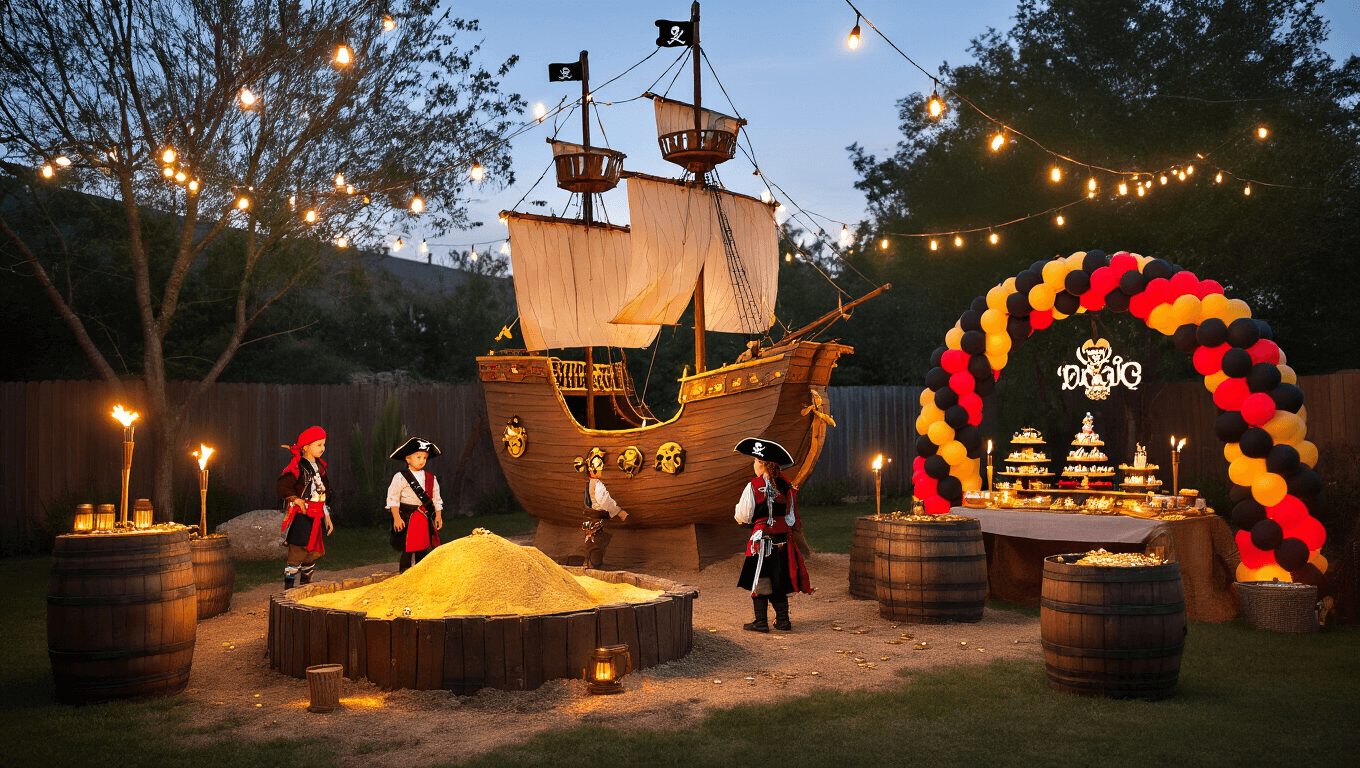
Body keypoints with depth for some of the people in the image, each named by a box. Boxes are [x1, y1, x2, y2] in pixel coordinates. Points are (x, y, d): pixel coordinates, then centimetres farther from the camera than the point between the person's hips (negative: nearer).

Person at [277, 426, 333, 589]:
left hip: (316, 518, 8)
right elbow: (281, 487, -21)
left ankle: (306, 587, 28)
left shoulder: (319, 466, 14)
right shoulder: (298, 467, -12)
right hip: (301, 518, -8)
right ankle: (288, 590, -2)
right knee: (296, 554, -8)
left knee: (314, 552, 13)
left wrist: (327, 517, 19)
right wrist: (297, 500, -13)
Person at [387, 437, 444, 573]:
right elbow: (393, 498, -6)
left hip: (424, 518, 5)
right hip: (407, 518, -5)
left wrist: (438, 516, 9)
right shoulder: (400, 477, -6)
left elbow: (436, 498, 14)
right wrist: (396, 518, -12)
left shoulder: (431, 478, 9)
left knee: (423, 548, 10)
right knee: (408, 549, -4)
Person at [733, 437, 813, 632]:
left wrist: (739, 515, 16)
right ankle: (783, 619, 17)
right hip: (782, 537, 5)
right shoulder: (785, 485, 3)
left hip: (762, 538, -5)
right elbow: (791, 516, 9)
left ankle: (761, 621, 6)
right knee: (779, 580, 15)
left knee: (760, 580, 4)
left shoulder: (753, 486, -11)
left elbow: (743, 517, -4)